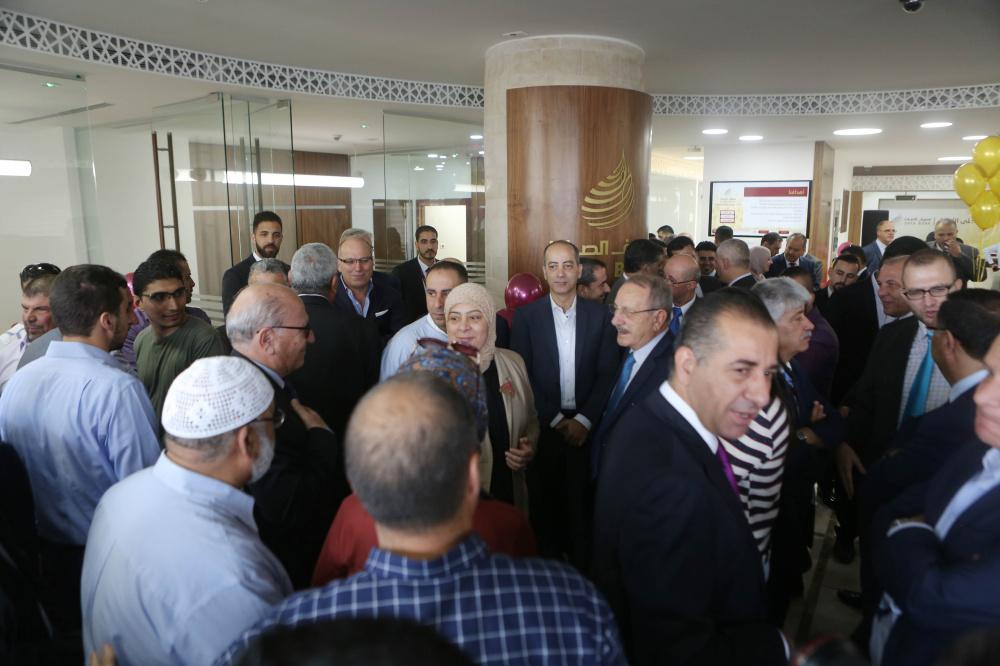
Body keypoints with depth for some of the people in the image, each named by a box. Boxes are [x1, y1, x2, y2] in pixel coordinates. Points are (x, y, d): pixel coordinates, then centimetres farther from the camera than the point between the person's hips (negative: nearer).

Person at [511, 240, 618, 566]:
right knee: (544, 496, 9)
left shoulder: (600, 315, 2)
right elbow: (523, 375, -4)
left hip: (585, 425, 1)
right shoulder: (526, 316, -2)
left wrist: (584, 420, -9)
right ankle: (546, 559, 28)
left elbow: (607, 374, 0)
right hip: (543, 425, 0)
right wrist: (555, 419, -9)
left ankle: (582, 560, 25)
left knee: (581, 498, 6)